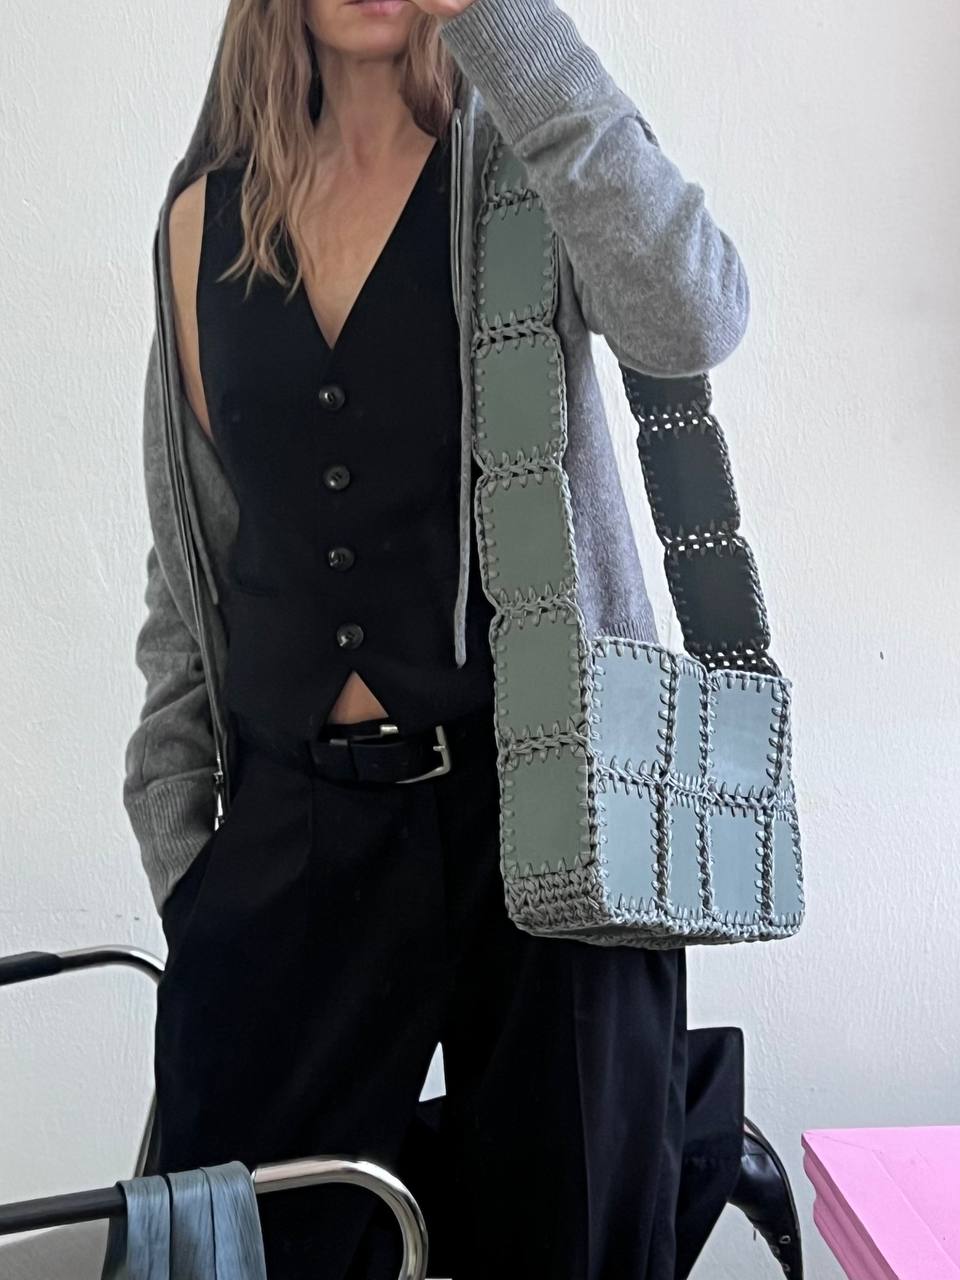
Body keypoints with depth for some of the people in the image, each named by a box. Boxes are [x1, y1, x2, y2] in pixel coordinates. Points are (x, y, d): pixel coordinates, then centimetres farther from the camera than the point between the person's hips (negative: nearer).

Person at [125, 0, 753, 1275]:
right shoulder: (205, 221, 9)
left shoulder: (529, 169, 0)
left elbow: (690, 318, -23)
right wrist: (174, 840, 9)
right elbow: (192, 556, 12)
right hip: (294, 821, 3)